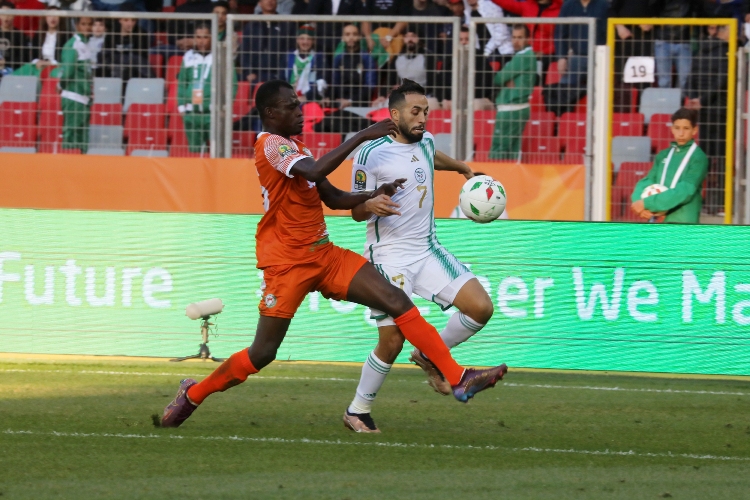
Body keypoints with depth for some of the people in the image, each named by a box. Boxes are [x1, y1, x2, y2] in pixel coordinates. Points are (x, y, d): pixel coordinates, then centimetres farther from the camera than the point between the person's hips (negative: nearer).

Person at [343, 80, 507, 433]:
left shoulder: (425, 141, 8)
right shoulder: (371, 153, -12)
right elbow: (356, 212, -8)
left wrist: (462, 167, 44)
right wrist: (372, 206, -29)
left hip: (428, 250, 6)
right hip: (390, 255, -6)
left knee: (480, 307, -9)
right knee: (392, 342, -12)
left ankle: (430, 356, 15)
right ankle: (357, 411, 9)